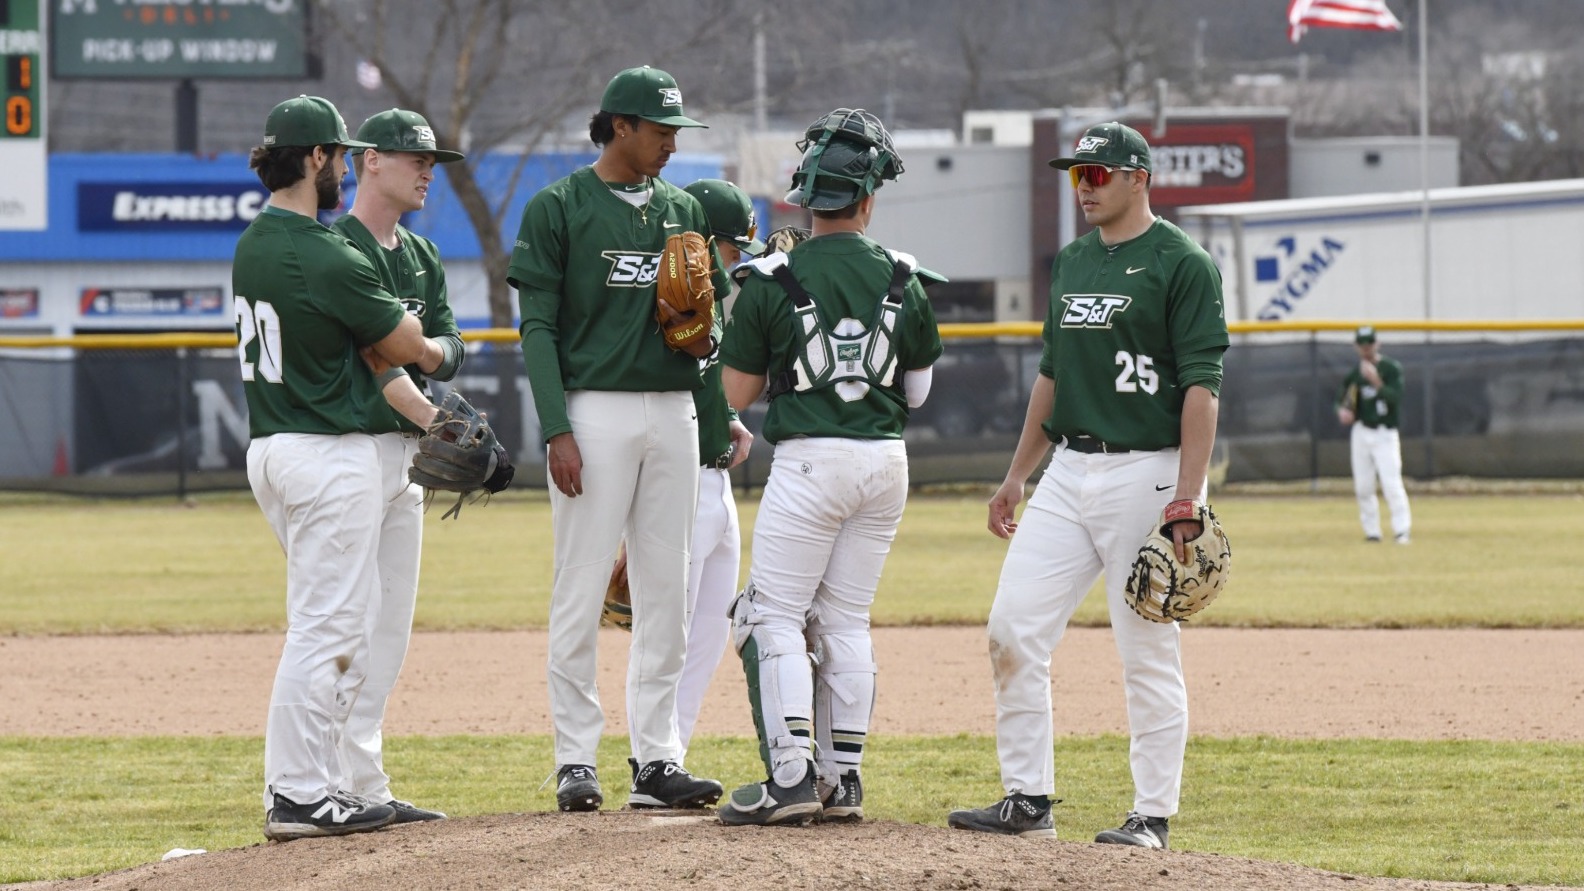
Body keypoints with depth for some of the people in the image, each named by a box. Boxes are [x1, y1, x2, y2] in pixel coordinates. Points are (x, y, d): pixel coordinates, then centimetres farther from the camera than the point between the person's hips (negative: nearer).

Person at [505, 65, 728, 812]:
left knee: (665, 594, 5)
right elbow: (539, 327, -6)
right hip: (594, 411, -5)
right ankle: (576, 761, 0)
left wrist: (706, 336, -3)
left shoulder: (682, 211, 14)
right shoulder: (558, 209, -2)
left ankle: (655, 762, 9)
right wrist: (557, 431, -14)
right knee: (581, 594, -5)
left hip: (672, 410, 5)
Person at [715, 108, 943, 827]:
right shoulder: (904, 280, 3)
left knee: (773, 615, -1)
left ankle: (790, 778, -13)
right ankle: (842, 779, 12)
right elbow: (917, 392, 13)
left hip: (809, 460, -5)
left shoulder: (772, 281, -8)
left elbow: (737, 394, -2)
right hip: (886, 460, 5)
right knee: (845, 619, 13)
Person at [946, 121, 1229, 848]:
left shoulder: (1181, 264, -7)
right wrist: (1015, 476, 20)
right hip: (1068, 473, 7)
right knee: (1012, 630, 0)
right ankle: (1027, 800, 6)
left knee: (1148, 652, -4)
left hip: (1147, 474, -7)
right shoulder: (1071, 263, 16)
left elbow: (1202, 386, -13)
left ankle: (1153, 815, 3)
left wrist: (1186, 499, -20)